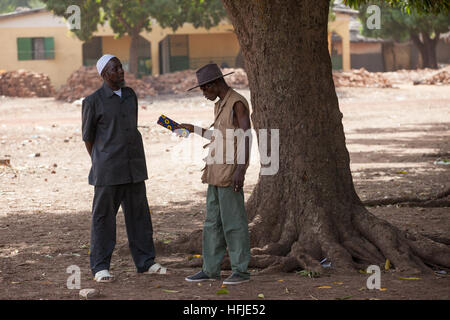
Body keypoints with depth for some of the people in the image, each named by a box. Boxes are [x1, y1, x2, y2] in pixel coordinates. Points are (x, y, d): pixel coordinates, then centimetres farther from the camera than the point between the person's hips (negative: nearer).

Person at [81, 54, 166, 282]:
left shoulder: (130, 96, 9)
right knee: (103, 216, 1)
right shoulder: (93, 101, -7)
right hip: (107, 170, -5)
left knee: (138, 214, 8)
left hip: (134, 168, 5)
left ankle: (145, 263, 16)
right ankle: (100, 267, 7)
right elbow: (88, 136, 1)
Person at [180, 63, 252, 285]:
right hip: (216, 172, 9)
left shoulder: (237, 104, -11)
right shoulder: (220, 105, 18)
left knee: (233, 221, -5)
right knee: (213, 222, 10)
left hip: (231, 172, -9)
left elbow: (245, 137, -17)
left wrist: (240, 170, -23)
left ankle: (241, 270, 0)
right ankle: (211, 269, 14)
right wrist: (193, 130, 28)